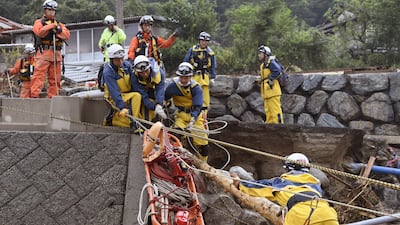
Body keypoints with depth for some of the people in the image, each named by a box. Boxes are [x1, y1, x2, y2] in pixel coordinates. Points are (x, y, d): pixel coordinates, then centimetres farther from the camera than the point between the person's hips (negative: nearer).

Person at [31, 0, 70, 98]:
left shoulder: (59, 24, 23)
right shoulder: (39, 22, 12)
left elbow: (67, 35, 6)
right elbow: (40, 32, -11)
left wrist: (57, 30, -10)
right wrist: (51, 26, -6)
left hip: (56, 54, 4)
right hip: (43, 53, -4)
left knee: (55, 78, 3)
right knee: (39, 75, -14)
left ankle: (52, 97, 7)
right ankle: (34, 95, -19)